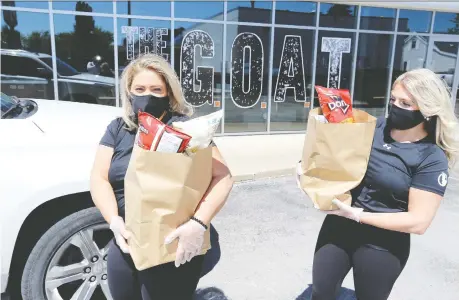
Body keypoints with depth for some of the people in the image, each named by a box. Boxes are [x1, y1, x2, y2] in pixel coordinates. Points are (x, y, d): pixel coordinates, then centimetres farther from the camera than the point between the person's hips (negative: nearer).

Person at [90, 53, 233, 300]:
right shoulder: (117, 129, 5)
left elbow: (223, 177, -14)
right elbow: (98, 179, 0)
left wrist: (199, 223, -27)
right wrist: (114, 220, -17)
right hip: (125, 245, 5)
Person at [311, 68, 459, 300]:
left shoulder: (432, 159, -14)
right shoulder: (374, 127, -3)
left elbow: (418, 222, -18)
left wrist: (357, 215, -21)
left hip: (382, 244, -4)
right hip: (338, 225, 4)